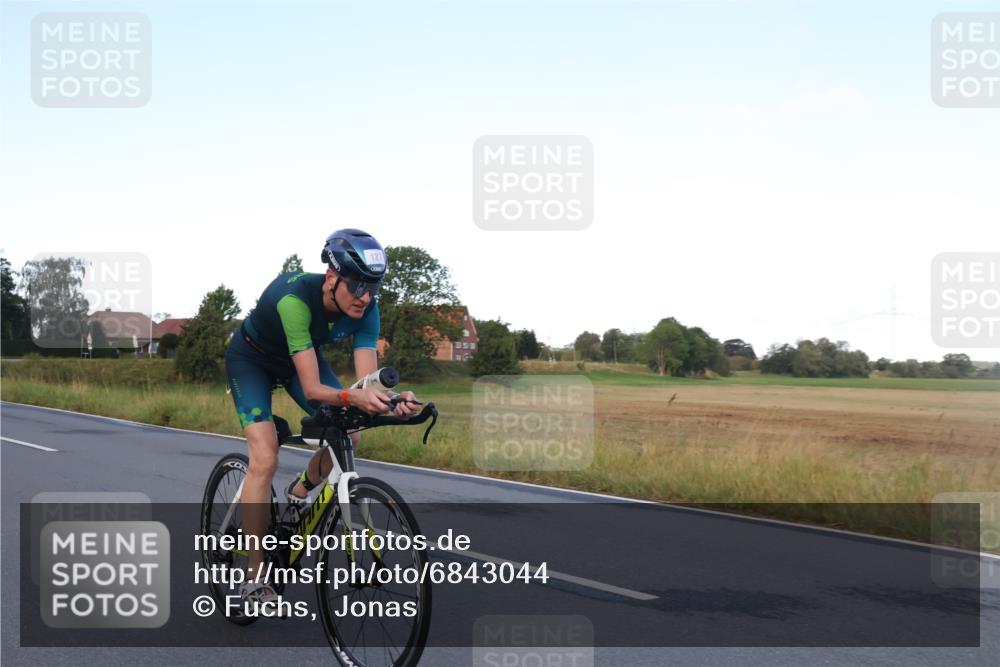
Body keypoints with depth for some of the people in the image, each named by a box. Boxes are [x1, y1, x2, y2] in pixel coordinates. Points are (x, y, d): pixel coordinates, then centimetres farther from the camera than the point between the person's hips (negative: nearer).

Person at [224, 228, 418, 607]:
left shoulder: (365, 309, -24)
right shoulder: (295, 297, -40)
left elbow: (368, 380, -28)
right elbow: (312, 388, -42)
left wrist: (392, 401, -50)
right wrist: (352, 397, -60)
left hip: (300, 356, 6)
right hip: (251, 359, -5)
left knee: (348, 437, -12)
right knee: (265, 459, -21)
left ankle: (299, 493, 19)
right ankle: (254, 577, -13)